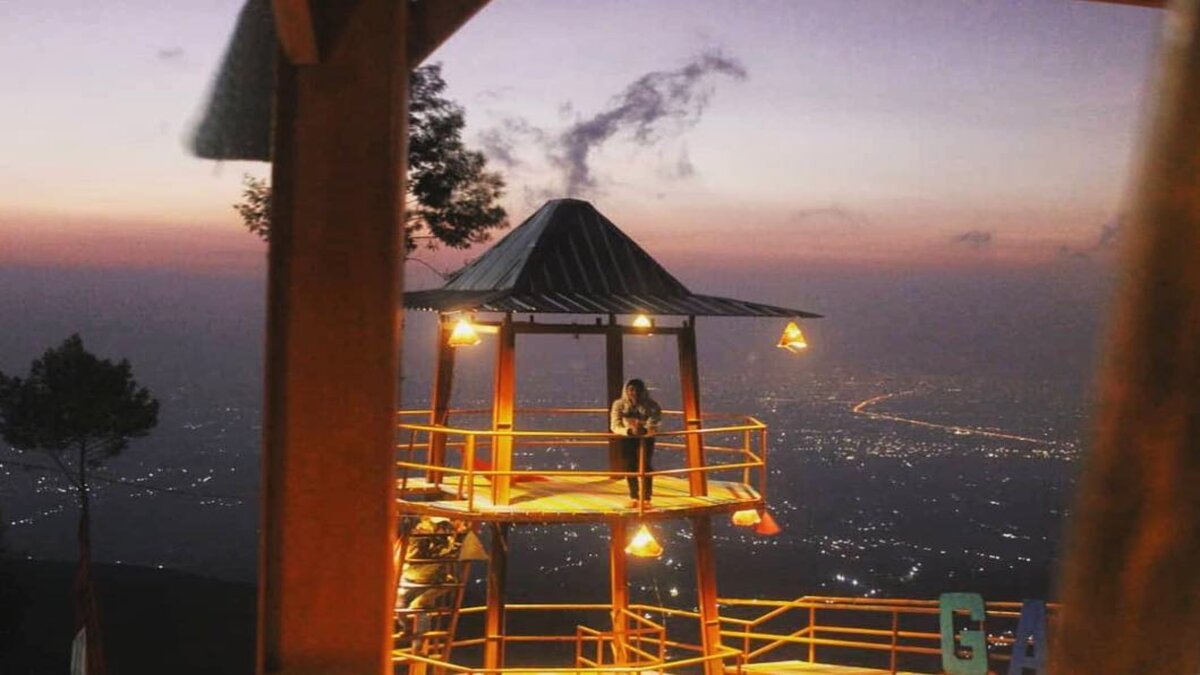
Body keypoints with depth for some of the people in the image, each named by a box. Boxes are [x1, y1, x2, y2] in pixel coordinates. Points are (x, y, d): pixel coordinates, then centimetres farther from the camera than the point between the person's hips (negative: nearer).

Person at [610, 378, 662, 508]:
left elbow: (653, 427, -28)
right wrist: (630, 430, -45)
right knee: (628, 467, 4)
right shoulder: (619, 404, -18)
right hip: (627, 439, 2)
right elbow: (615, 426, -26)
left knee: (644, 466, -16)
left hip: (646, 438, -2)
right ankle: (634, 497, 24)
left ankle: (646, 498, -7)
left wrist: (644, 430, -51)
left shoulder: (650, 405, -21)